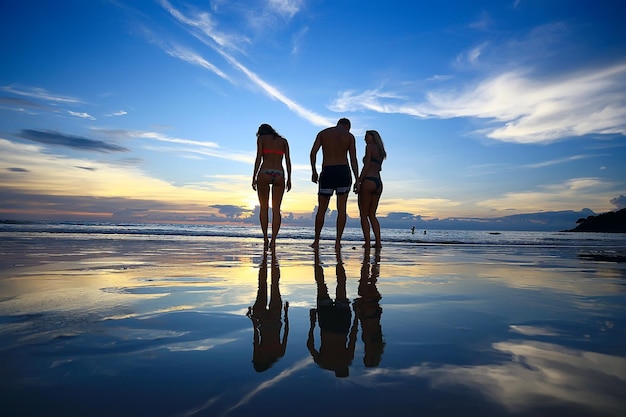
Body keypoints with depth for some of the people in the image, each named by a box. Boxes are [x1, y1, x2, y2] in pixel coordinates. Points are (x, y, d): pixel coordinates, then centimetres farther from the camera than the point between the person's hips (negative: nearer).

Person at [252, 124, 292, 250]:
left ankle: (265, 238, 7)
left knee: (264, 208, 11)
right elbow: (288, 160, 8)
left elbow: (259, 158, 0)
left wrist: (254, 177, -1)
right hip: (279, 175, 2)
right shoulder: (284, 141, 18)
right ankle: (273, 240, -7)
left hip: (264, 174, -2)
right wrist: (289, 179, 7)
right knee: (276, 209, 3)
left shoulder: (261, 138, 11)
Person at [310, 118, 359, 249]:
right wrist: (357, 180, 1)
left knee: (321, 209, 9)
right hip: (343, 171, 0)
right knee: (342, 208, 4)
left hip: (327, 172, 0)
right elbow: (353, 159, 0)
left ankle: (316, 241, 13)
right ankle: (338, 241, 0)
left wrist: (314, 172, 4)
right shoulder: (350, 136, 8)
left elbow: (313, 152, -1)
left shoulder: (323, 133, 11)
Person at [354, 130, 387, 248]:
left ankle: (367, 242, -10)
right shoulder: (381, 151, 24)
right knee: (372, 214, 11)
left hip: (369, 181, -8)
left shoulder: (370, 146, 1)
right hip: (379, 183, 8)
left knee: (364, 215, -4)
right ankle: (378, 242, 2)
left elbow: (366, 165, -10)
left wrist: (358, 181, -13)